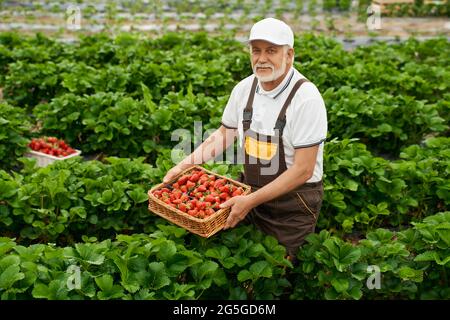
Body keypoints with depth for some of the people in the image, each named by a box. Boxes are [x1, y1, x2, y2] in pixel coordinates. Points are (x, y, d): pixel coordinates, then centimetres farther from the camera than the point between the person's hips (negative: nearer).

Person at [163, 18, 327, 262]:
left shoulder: (306, 98, -22)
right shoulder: (244, 88, -4)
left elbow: (303, 170, -24)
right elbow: (224, 134, 10)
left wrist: (252, 201, -29)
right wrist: (186, 164, -2)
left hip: (294, 202, -5)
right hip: (250, 191, 5)